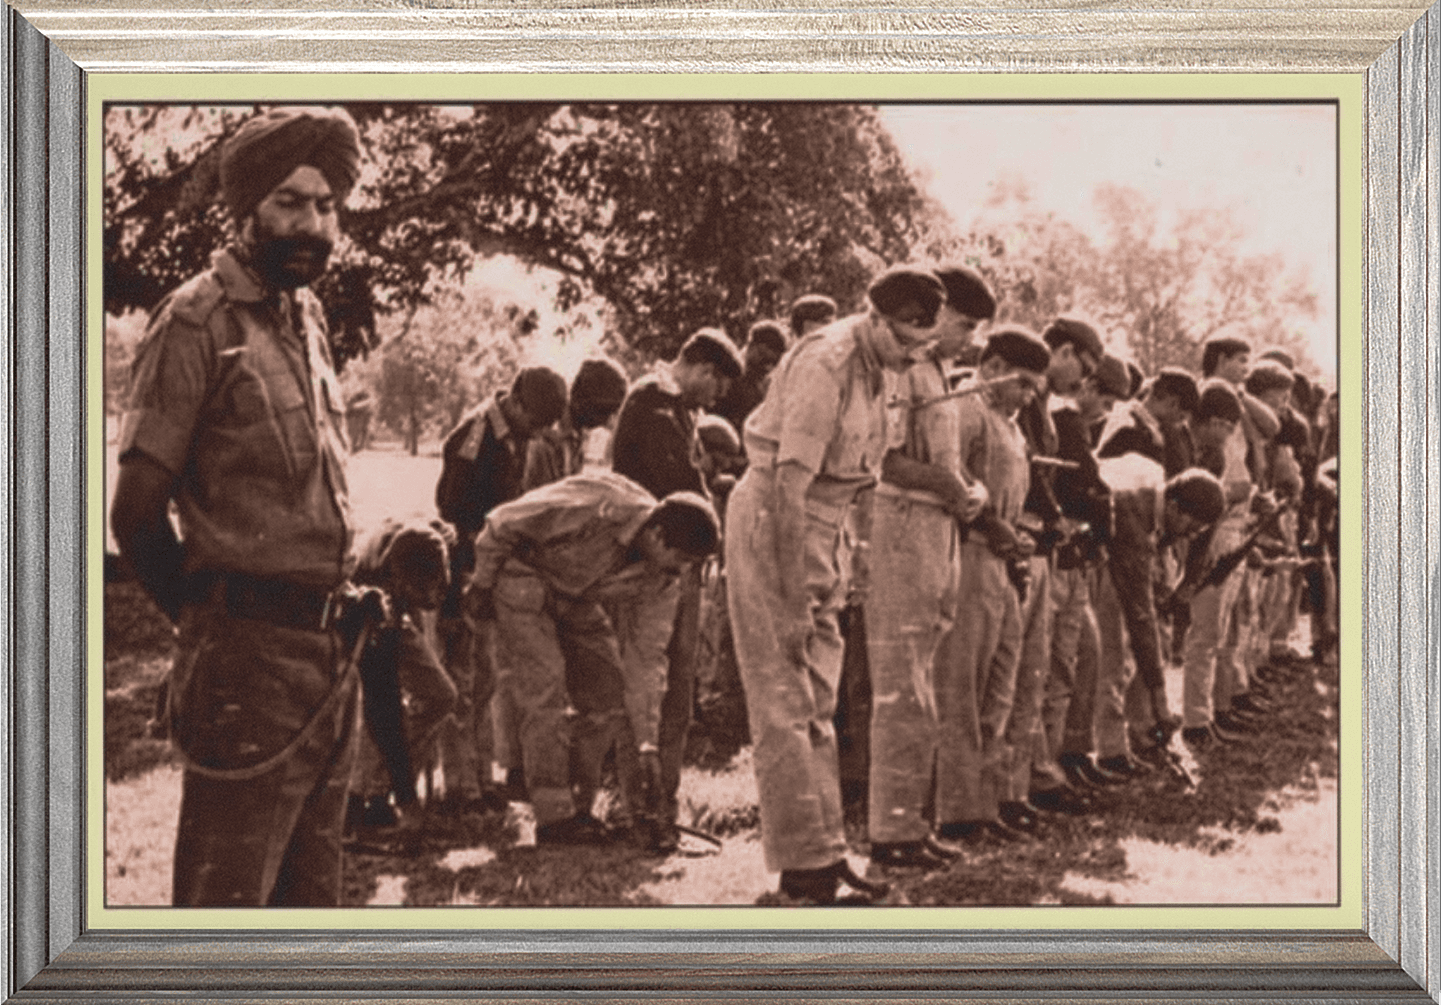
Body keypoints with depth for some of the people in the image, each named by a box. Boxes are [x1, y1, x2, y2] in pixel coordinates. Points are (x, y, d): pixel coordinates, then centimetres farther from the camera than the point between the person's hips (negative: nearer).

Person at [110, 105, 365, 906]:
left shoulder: (307, 318, 14)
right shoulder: (200, 322, -10)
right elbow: (137, 510, -10)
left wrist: (343, 609, 14)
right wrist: (212, 620, 1)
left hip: (329, 655, 8)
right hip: (252, 659, -8)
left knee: (310, 892, 15)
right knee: (226, 899, -4)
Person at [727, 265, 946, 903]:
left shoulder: (875, 368, 8)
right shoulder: (826, 364, -21)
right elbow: (790, 483, -25)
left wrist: (838, 574, 11)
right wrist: (794, 600, -24)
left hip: (822, 525, 10)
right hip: (771, 522, -10)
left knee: (818, 702, 13)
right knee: (785, 701, -7)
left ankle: (823, 856, 20)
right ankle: (805, 864, -4)